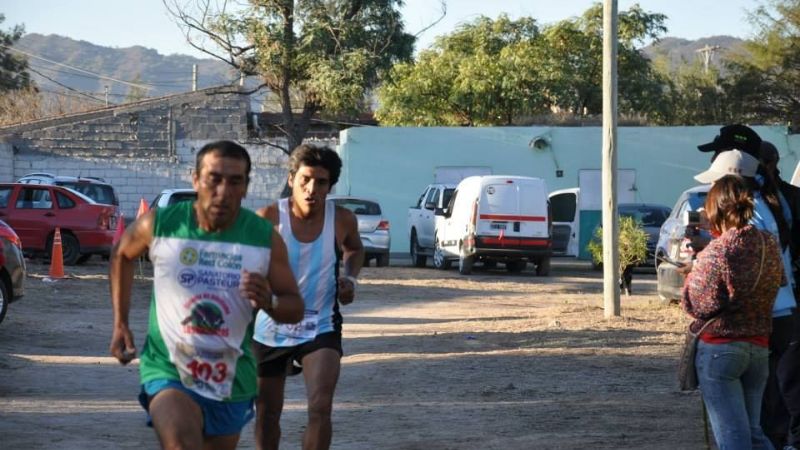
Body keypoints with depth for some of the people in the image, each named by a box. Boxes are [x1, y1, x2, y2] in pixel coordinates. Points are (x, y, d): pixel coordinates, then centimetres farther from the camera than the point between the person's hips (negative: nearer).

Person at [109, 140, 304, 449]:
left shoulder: (265, 238, -7)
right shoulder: (160, 224, -9)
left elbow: (295, 308, 0)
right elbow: (122, 255, 13)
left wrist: (269, 302, -24)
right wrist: (120, 325, 8)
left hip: (231, 381, 3)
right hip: (168, 372, -3)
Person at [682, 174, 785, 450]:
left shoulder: (716, 252, -17)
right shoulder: (770, 246, 2)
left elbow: (696, 305, -11)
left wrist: (694, 273, 6)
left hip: (719, 349, -6)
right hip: (759, 348, 6)